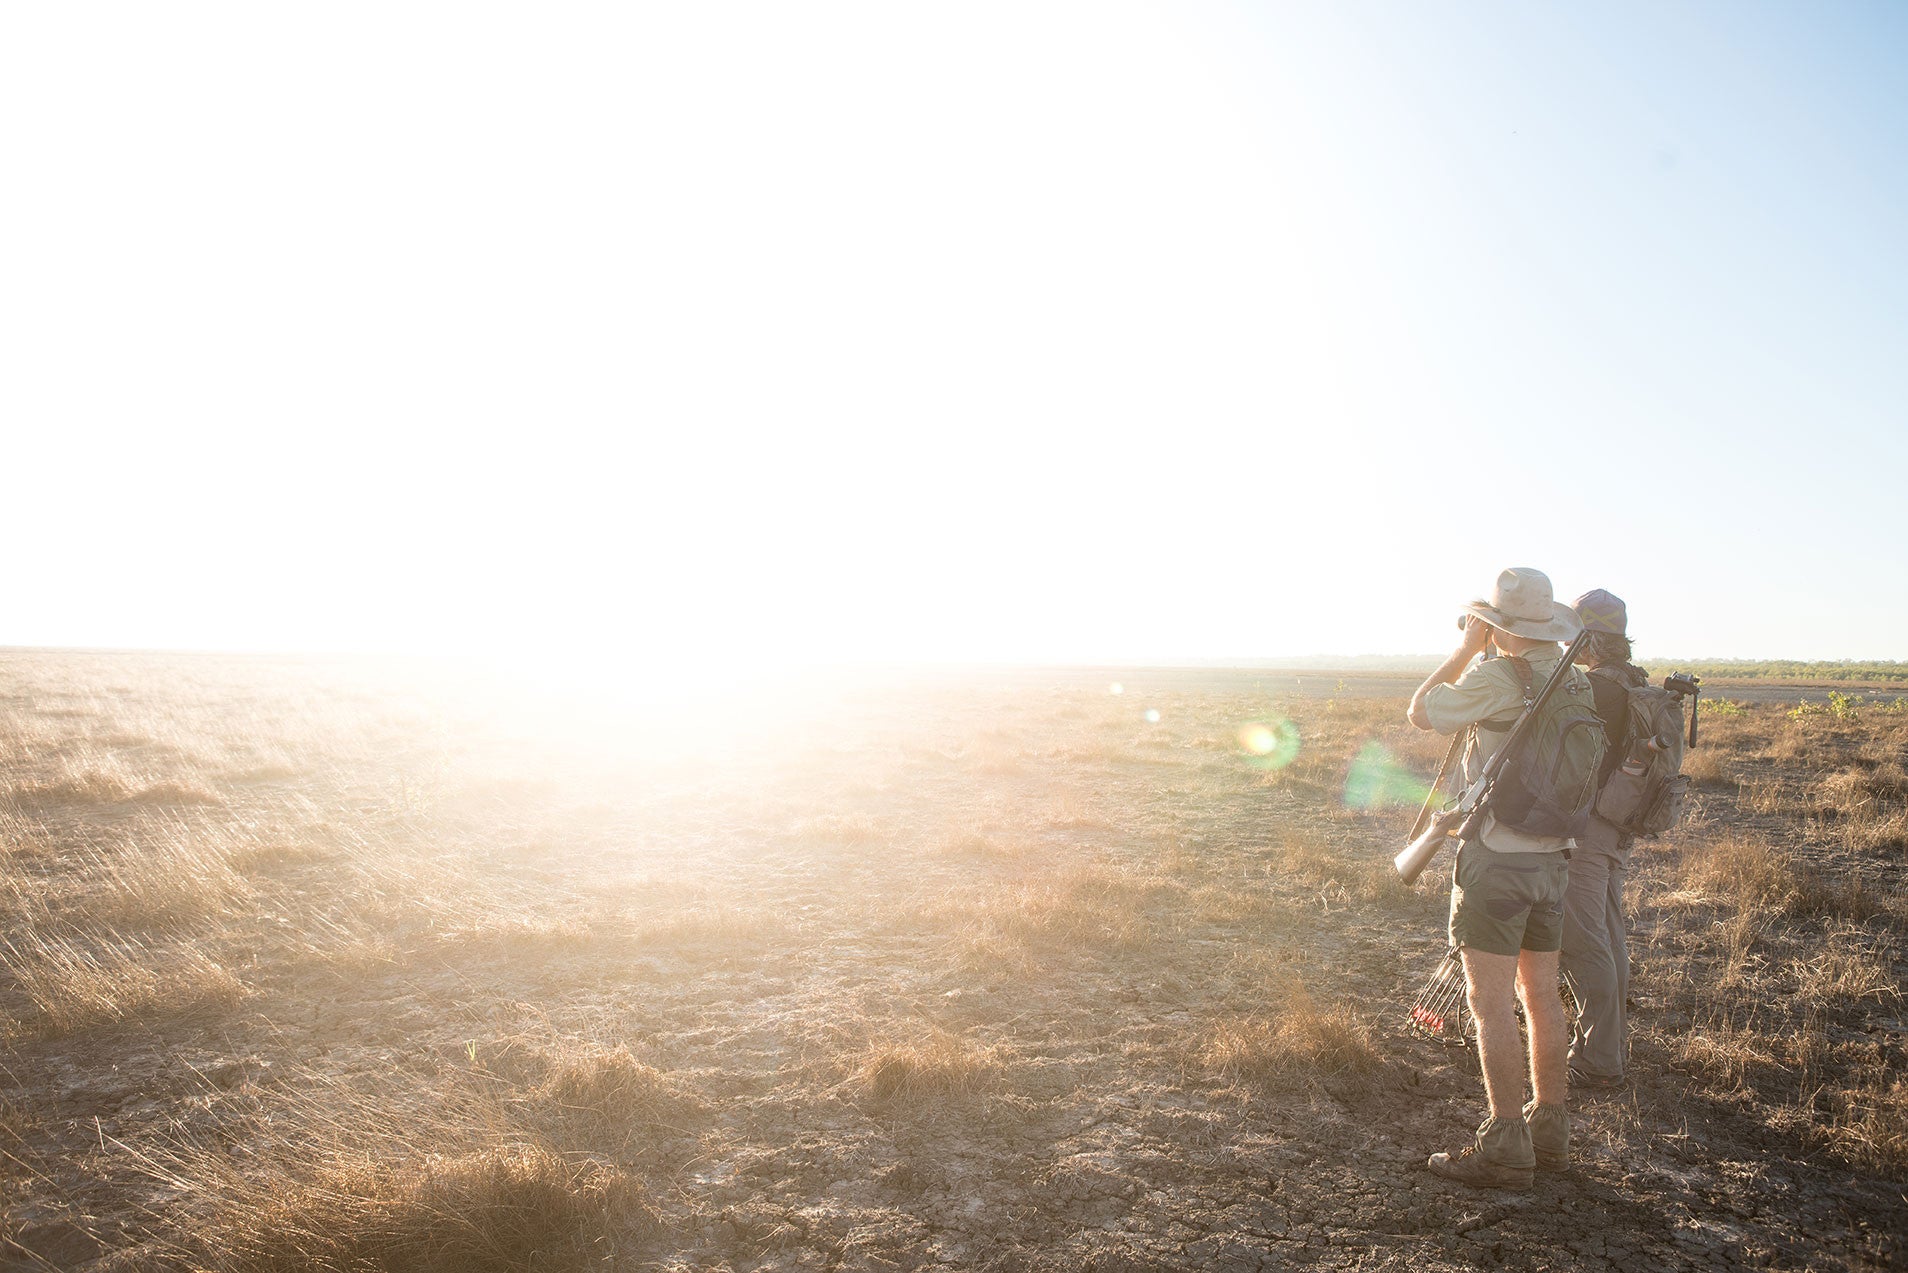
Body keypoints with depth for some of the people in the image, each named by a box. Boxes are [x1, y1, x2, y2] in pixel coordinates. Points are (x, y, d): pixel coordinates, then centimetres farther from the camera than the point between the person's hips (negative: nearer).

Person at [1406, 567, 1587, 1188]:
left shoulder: (1498, 678, -17)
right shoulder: (1574, 682, 8)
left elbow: (1422, 712, -4)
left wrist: (1466, 649, 2)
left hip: (1498, 858, -8)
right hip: (1553, 857, 8)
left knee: (1491, 1003, -3)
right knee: (1540, 995, 15)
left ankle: (1505, 1147, 0)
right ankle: (1549, 1130, 23)